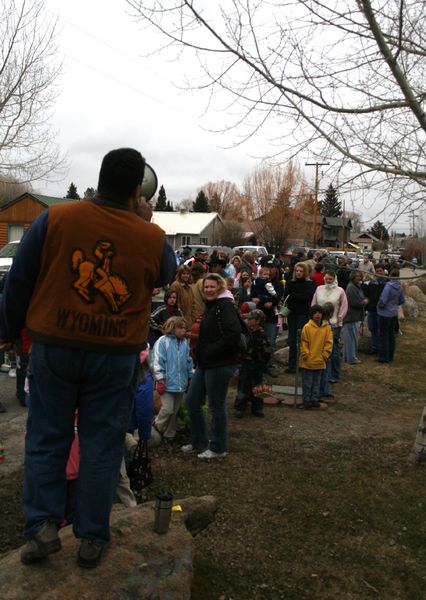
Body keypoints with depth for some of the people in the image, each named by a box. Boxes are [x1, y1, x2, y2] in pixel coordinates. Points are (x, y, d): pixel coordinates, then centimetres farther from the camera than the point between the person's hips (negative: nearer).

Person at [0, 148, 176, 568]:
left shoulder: (54, 218, -7)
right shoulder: (153, 238, -6)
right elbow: (167, 276, 16)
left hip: (54, 348, 0)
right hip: (116, 356, 0)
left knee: (46, 439, 16)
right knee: (101, 444, 11)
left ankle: (42, 526, 15)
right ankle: (91, 539, 20)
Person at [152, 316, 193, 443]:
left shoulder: (185, 343, 9)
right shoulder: (163, 341, -9)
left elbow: (188, 361, 17)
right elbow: (157, 362, -11)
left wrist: (190, 378, 17)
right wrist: (160, 380, -12)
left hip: (181, 384, 6)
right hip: (167, 383, -6)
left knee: (174, 411, 12)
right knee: (167, 409, -9)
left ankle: (169, 435, 26)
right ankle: (157, 428, 17)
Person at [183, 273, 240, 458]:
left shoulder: (225, 306, -14)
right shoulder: (211, 306, 16)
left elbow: (233, 334, -26)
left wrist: (210, 351, -19)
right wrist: (200, 351, 11)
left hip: (220, 364, -10)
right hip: (205, 363, 10)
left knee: (216, 406, 2)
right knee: (192, 401, 13)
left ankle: (218, 448, 17)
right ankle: (199, 442, 28)